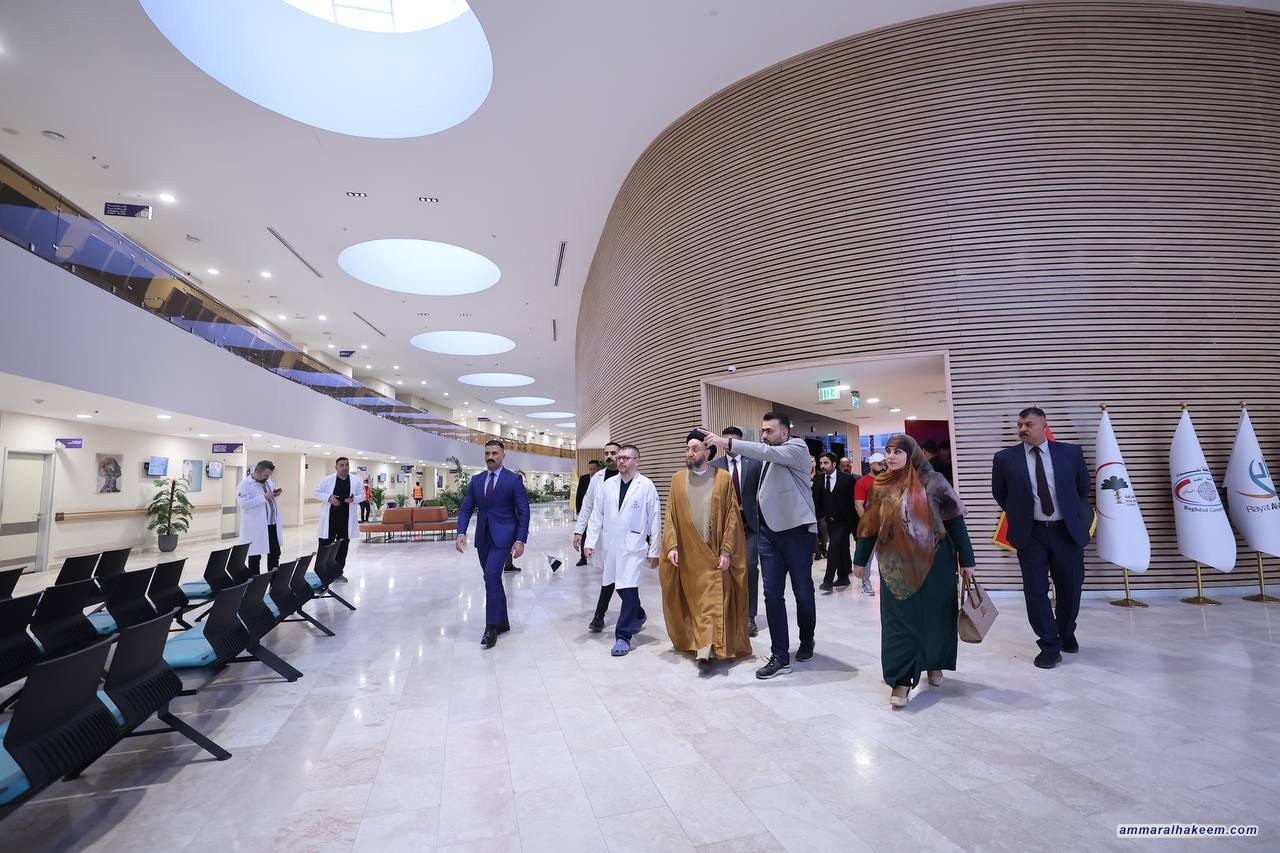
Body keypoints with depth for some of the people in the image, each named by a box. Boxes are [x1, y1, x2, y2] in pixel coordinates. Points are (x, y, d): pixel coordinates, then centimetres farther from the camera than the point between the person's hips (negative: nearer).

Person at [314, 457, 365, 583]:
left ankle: (339, 572, 21)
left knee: (343, 547, 9)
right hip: (330, 518, -2)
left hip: (347, 519, 2)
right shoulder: (328, 480, -1)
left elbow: (362, 495, 8)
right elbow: (316, 492, 4)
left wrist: (354, 499, -13)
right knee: (325, 544, 0)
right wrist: (328, 497, -13)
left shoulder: (356, 481, 3)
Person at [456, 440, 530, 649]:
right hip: (483, 538, 6)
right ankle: (502, 623, 26)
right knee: (493, 579, 12)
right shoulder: (476, 480, 8)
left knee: (491, 575, -19)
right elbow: (465, 509, 6)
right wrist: (461, 533, -9)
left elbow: (524, 511, -6)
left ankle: (491, 627, -9)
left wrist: (520, 540, -13)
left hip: (503, 536, -5)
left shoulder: (514, 479, -6)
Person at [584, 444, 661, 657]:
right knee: (618, 585, 16)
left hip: (634, 545, -5)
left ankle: (623, 636, 7)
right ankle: (637, 616, 42)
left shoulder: (646, 486, -6)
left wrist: (654, 550, -6)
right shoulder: (607, 485, 5)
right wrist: (590, 542, 1)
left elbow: (655, 519, -5)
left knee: (628, 589, -7)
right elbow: (597, 515, 7)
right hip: (611, 544, 5)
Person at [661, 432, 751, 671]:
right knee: (691, 602, 13)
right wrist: (671, 546, -7)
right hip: (687, 554, 3)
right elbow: (670, 516, 3)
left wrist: (726, 551, -10)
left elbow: (732, 517, -5)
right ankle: (694, 642, 30)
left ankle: (704, 650, -3)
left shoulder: (723, 479, -4)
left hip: (714, 554, -3)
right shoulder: (677, 479, 4)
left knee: (712, 601, -5)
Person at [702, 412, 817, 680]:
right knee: (772, 594, 1)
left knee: (803, 592, 8)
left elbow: (767, 452, -23)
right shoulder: (770, 457, 15)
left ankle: (806, 642, 32)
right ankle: (780, 657, 7)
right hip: (769, 531, 6)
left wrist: (728, 442, -28)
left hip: (797, 529, -5)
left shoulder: (797, 448, -5)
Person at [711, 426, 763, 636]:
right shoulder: (715, 465, 5)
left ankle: (749, 616, 8)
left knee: (750, 567, -2)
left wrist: (762, 520, 0)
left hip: (750, 522, -1)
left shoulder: (754, 463, 3)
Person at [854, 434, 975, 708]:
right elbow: (870, 526, 8)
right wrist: (860, 559, 11)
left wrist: (966, 560, -4)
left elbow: (955, 521, -3)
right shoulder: (881, 486, 3)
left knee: (935, 614, 12)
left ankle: (934, 664, 36)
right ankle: (901, 680, 4)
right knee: (899, 620, 0)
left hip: (934, 561, -1)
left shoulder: (932, 482, -6)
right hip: (896, 564, 2)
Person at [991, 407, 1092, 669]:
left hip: (1067, 531, 1)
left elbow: (1084, 488, 14)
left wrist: (1072, 513, 15)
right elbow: (1000, 494, 9)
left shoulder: (1070, 452, -1)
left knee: (1070, 588, 13)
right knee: (1036, 592, 1)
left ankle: (1066, 634, 39)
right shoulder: (1005, 458, -5)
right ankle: (1050, 646, 16)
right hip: (1030, 534, -1)